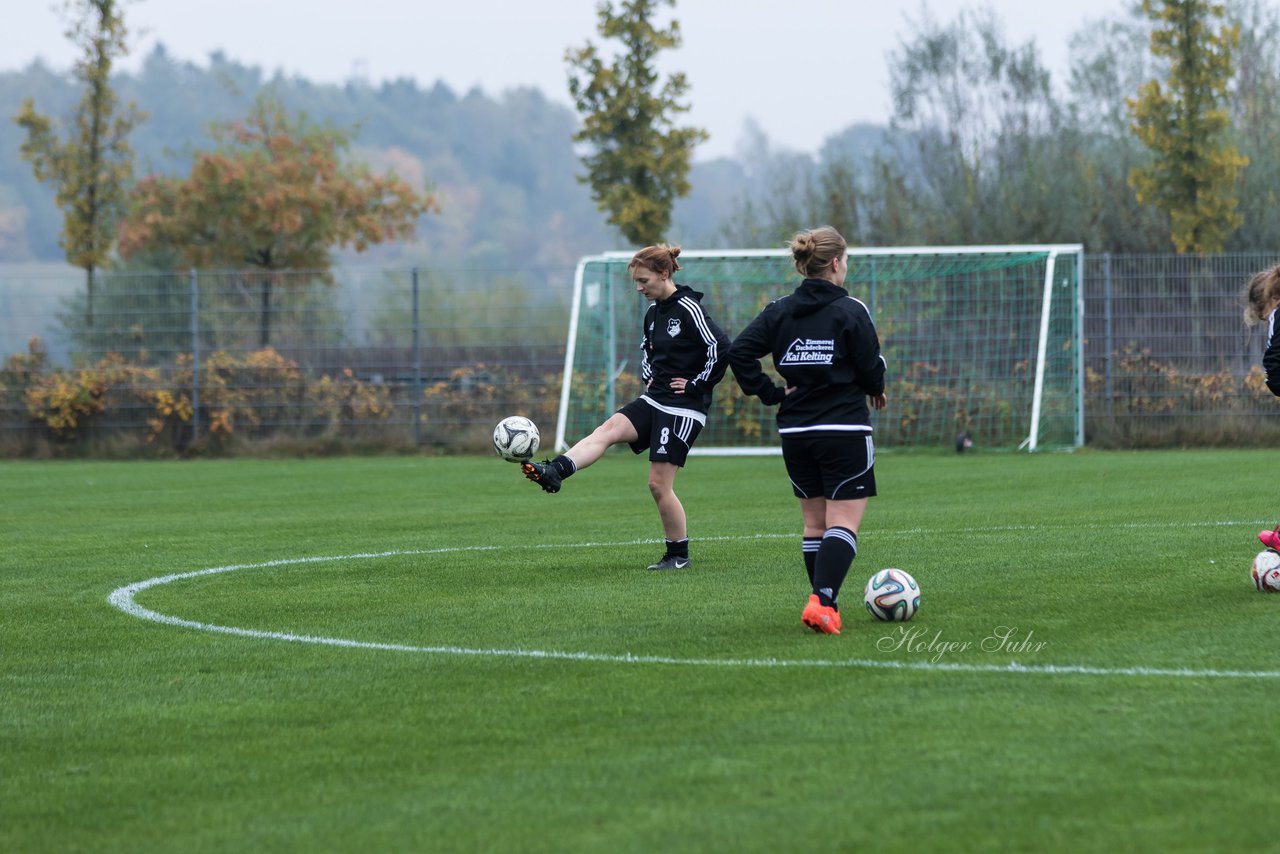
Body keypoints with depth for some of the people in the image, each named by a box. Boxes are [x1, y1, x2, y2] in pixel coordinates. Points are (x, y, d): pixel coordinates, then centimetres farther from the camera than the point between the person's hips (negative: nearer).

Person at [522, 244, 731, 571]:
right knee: (606, 430, -16)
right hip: (654, 400, 8)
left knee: (659, 484, -6)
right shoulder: (653, 311, 12)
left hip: (683, 408, -8)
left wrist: (698, 385, -16)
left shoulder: (689, 309, -15)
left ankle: (678, 555, 8)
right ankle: (554, 472, -33)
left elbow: (720, 347, -24)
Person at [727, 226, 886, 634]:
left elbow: (739, 352, -5)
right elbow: (871, 368, -8)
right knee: (844, 524, -5)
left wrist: (771, 393, 2)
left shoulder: (779, 311, 4)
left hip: (795, 432, 5)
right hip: (844, 430, -5)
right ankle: (822, 602, -21)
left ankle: (824, 604, 16)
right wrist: (875, 389, 14)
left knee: (814, 523, 15)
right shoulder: (850, 311, -9)